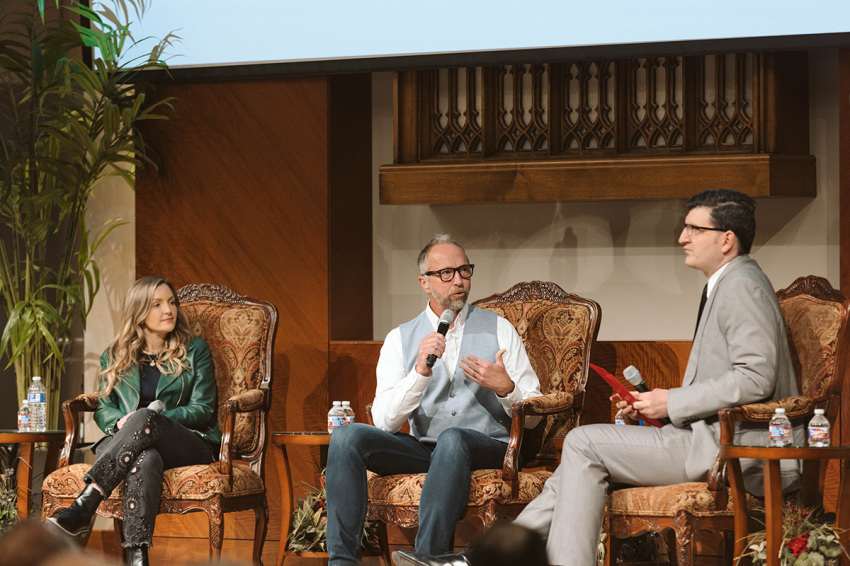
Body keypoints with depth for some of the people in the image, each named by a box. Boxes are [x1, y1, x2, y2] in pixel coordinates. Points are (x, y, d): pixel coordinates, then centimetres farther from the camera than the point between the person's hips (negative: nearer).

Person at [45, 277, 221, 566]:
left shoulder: (195, 351, 13)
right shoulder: (115, 357, 20)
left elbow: (203, 409, 4)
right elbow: (103, 409, 16)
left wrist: (150, 418, -12)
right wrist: (121, 422, -11)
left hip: (192, 442, -1)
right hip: (121, 442, 1)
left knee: (144, 417, -38)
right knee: (145, 459, -41)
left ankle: (80, 511, -49)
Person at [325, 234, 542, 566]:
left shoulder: (498, 330, 9)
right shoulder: (400, 339, 11)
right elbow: (384, 421, -2)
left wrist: (506, 388, -16)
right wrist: (420, 371, -16)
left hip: (487, 448, -2)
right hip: (422, 449, 2)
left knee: (453, 438, -38)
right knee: (347, 436, -21)